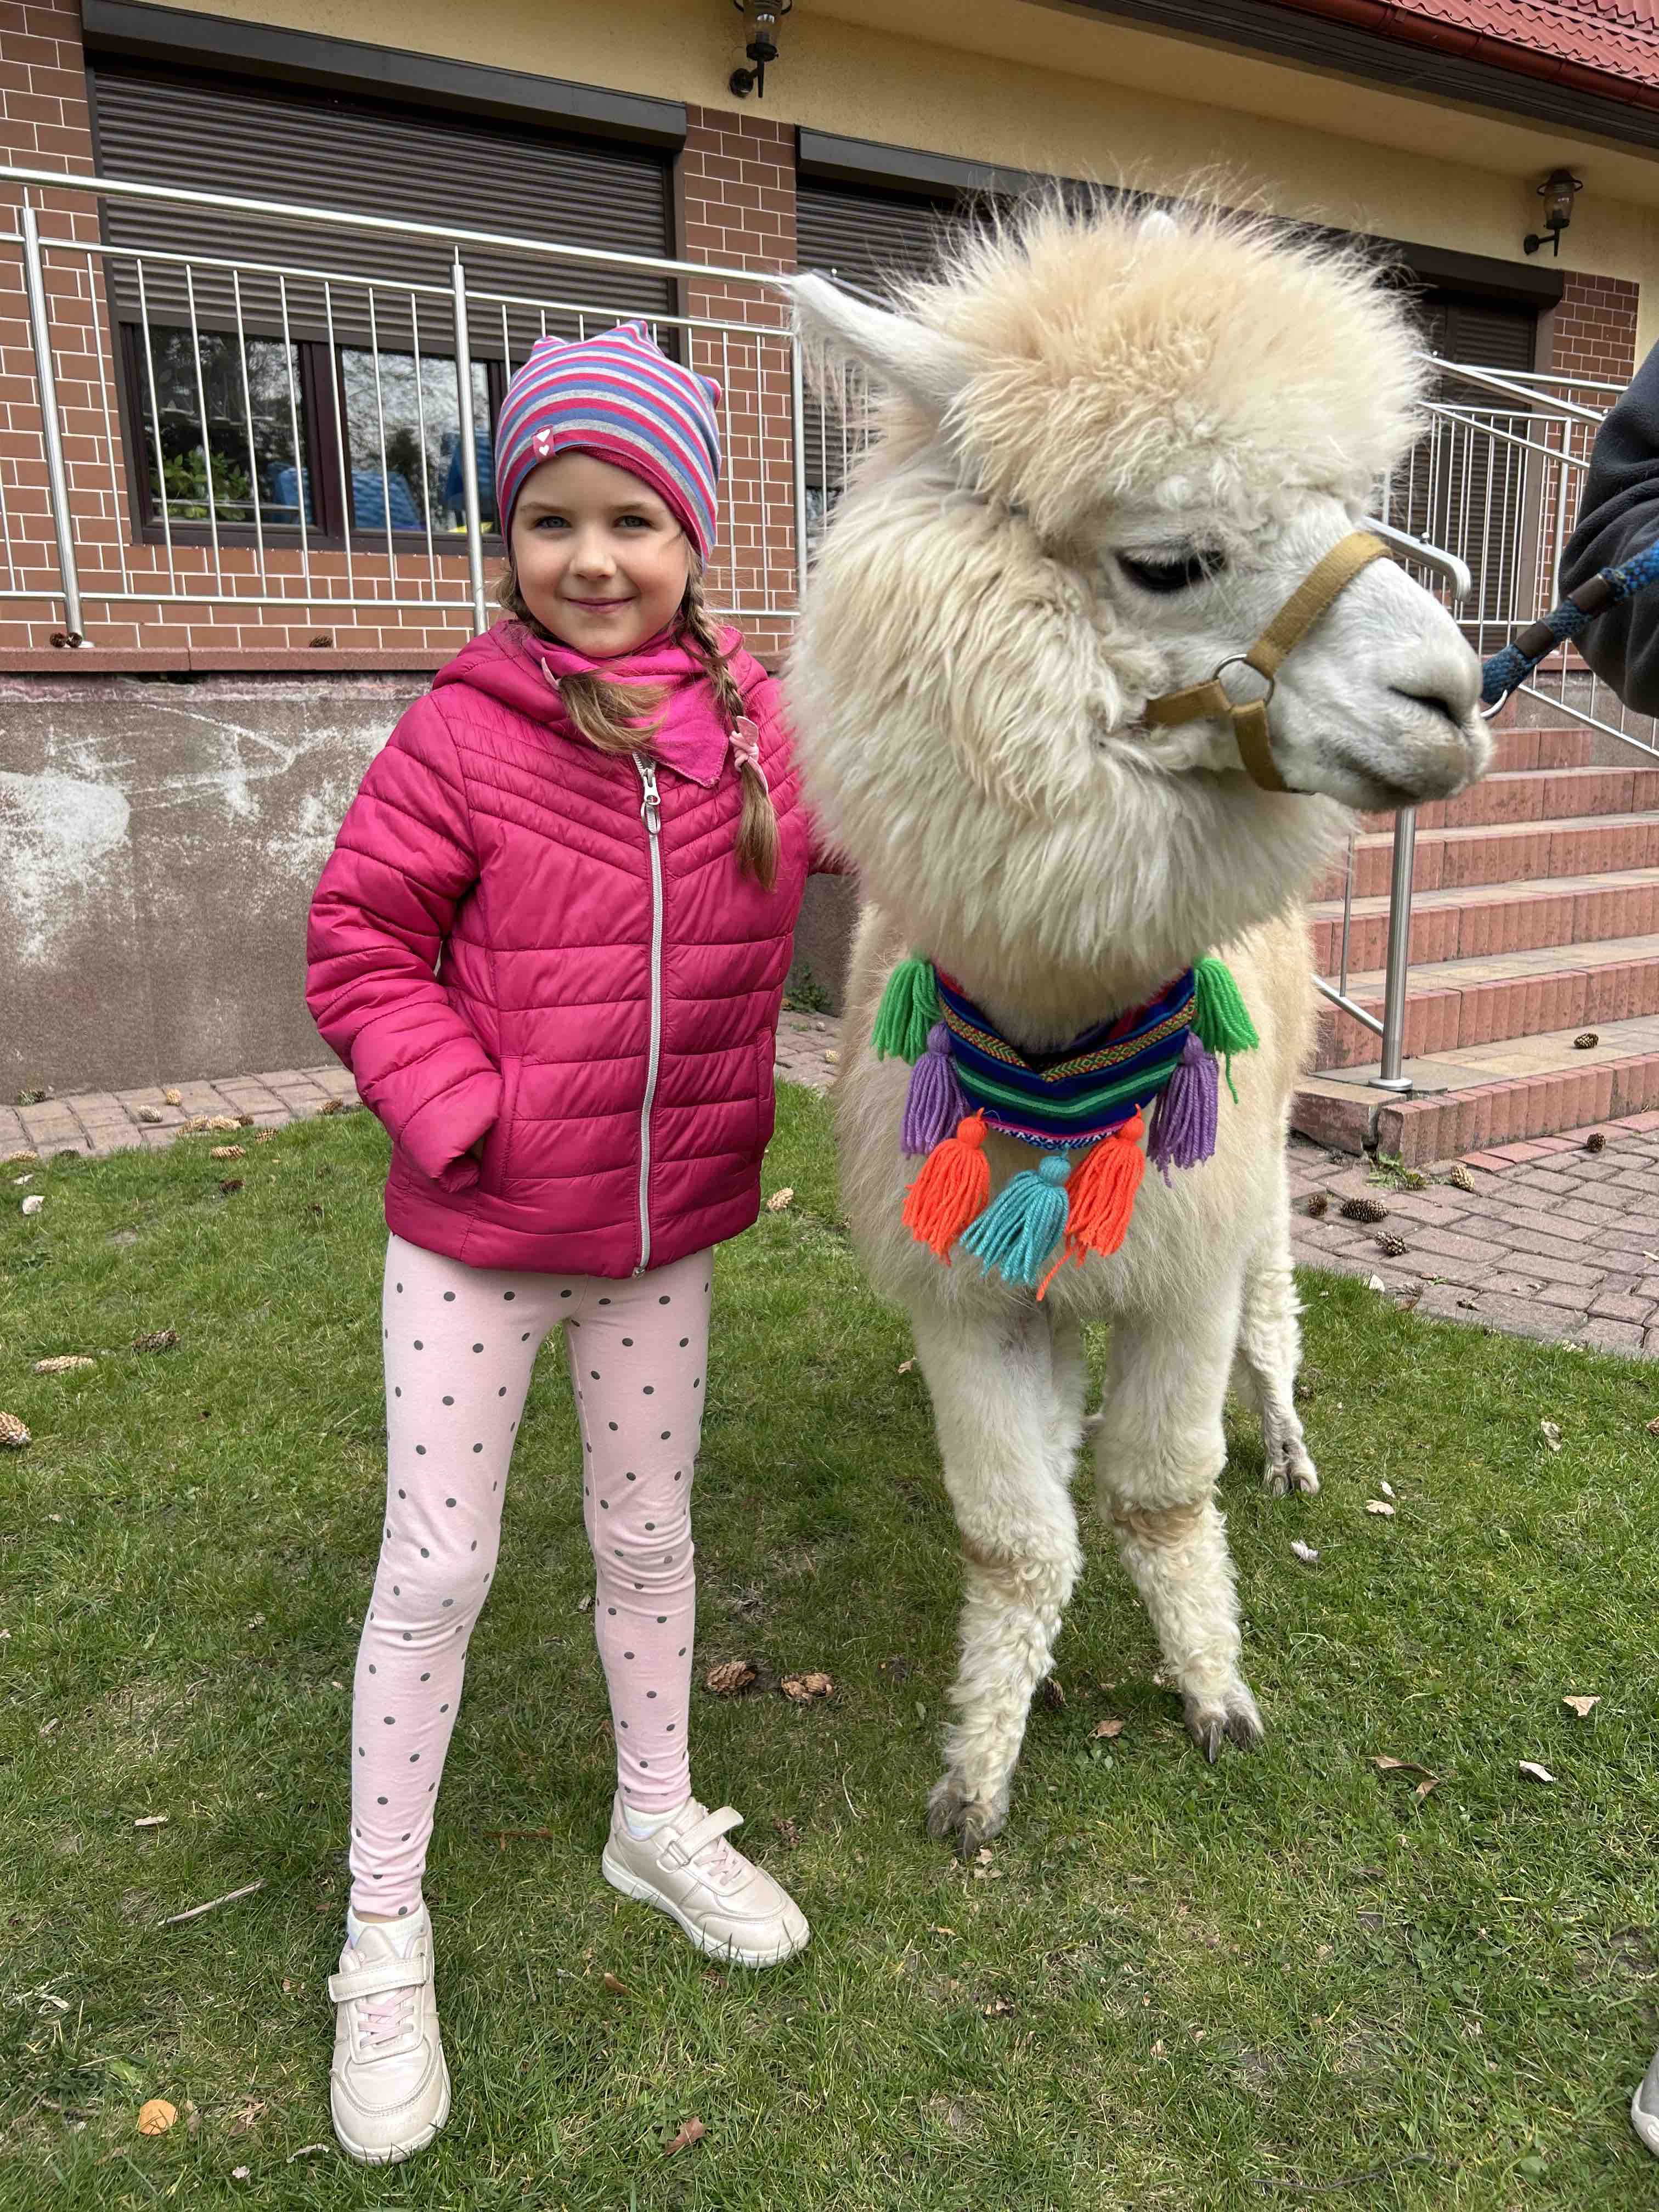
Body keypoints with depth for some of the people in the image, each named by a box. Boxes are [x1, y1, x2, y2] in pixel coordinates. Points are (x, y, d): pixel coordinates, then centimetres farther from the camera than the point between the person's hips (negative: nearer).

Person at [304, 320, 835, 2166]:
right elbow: (359, 946, -8)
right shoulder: (465, 733, -12)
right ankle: (384, 1937, 28)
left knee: (649, 1540, 19)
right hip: (476, 1234, -3)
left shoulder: (761, 728, -1)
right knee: (435, 1569, 7)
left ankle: (659, 1823, 44)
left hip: (664, 1228, 4)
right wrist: (463, 1114, -17)